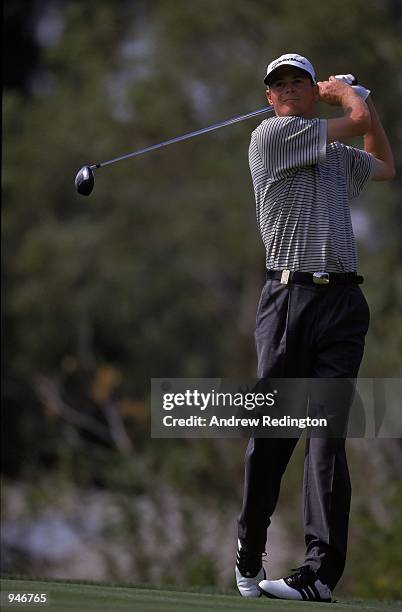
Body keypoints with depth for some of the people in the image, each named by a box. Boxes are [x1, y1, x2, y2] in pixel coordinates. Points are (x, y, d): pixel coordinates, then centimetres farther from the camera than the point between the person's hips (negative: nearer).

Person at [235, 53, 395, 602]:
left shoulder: (340, 158, 22)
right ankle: (249, 557, 8)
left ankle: (322, 570, -14)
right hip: (287, 295, -3)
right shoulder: (270, 134, 4)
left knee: (327, 433, -7)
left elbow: (387, 165, 44)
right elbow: (359, 120, 0)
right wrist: (349, 98, 22)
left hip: (341, 299, 3)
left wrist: (346, 90, 36)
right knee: (270, 432, -5)